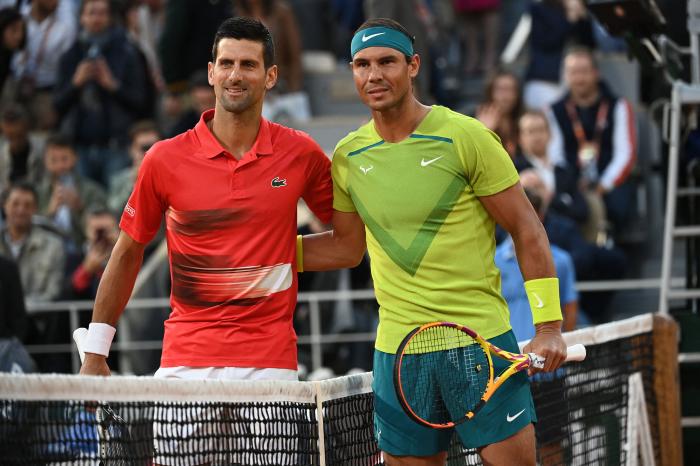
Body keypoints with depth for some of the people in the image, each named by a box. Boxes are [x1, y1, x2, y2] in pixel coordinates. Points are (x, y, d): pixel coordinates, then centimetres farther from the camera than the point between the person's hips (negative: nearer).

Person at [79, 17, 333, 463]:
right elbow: (128, 251, 10)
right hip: (185, 362, 0)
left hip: (270, 363, 0)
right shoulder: (165, 159, 0)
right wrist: (95, 352, 10)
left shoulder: (301, 154, 1)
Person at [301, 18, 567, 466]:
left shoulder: (466, 137, -6)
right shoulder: (347, 157, 6)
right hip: (398, 350, 4)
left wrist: (548, 325, -8)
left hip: (483, 340, -4)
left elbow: (527, 230, -2)